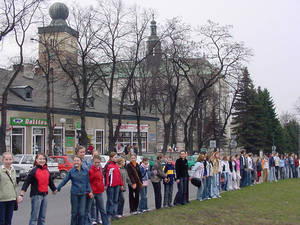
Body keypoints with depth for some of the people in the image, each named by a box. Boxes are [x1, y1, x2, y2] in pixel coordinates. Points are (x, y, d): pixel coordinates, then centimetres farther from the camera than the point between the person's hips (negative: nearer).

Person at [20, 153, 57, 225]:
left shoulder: (46, 170, 8)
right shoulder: (34, 170, -9)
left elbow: (50, 181, 22)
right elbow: (26, 182, -13)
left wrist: (54, 189, 32)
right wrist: (21, 195, -20)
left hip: (45, 195, 6)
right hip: (36, 195, -6)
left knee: (42, 217, 12)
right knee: (34, 217, -5)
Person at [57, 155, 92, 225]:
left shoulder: (85, 170, -1)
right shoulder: (71, 171, -4)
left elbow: (87, 182, 7)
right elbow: (64, 181, 2)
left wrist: (89, 191, 2)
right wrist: (57, 188, -2)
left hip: (83, 194, 1)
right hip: (74, 194, -1)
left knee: (82, 213, 0)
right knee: (74, 212, 7)